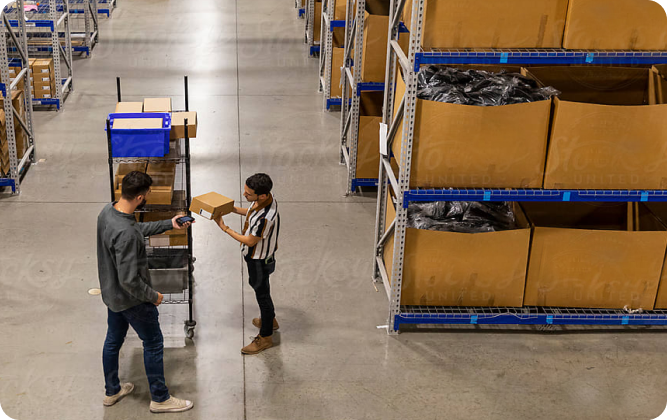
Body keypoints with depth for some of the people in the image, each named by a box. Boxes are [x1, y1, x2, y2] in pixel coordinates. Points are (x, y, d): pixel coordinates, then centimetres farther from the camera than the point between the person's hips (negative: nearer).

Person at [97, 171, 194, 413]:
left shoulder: (108, 211, -7)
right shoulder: (126, 234, -36)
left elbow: (139, 229, 14)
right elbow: (130, 281, -31)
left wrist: (169, 225, 13)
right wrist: (153, 296, -16)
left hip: (111, 293, 9)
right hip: (131, 299, -9)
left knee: (113, 341, 23)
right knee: (153, 343, 9)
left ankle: (112, 391, 42)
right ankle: (160, 399, 23)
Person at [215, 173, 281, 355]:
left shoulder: (266, 218, -40)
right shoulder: (264, 198, -13)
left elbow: (250, 241, -27)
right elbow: (252, 212, 9)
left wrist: (224, 228, -20)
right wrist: (233, 208, -3)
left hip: (260, 260, -9)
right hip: (254, 255, 9)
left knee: (262, 294, 10)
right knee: (258, 285, 29)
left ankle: (266, 337, 31)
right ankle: (270, 319, 53)